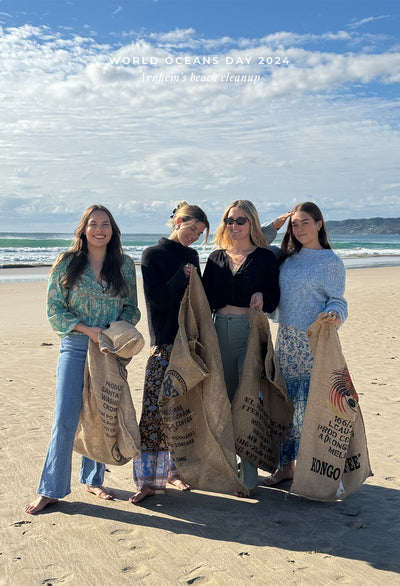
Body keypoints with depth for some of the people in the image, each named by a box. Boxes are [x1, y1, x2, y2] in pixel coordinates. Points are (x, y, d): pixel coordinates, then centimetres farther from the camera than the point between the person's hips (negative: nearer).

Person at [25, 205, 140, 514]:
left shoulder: (125, 264, 4)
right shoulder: (67, 263, -1)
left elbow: (132, 307, 9)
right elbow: (54, 309, -3)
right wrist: (88, 329, -15)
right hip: (75, 347, -2)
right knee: (65, 419, -4)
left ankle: (93, 479, 27)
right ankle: (51, 489, 9)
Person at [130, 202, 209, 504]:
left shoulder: (192, 256, 15)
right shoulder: (153, 255, -1)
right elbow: (157, 299, -9)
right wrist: (182, 278, -17)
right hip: (165, 342, -5)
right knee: (156, 409, -7)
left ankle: (176, 469, 21)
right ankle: (148, 479, 0)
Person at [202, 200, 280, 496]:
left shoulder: (265, 257, 4)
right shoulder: (216, 257, 14)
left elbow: (274, 299, 1)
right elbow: (207, 299, 9)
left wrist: (262, 296, -20)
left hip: (251, 331, -4)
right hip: (220, 330, 4)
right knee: (224, 400, 9)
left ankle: (248, 477, 1)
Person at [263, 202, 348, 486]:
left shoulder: (331, 261, -5)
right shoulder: (288, 257, 11)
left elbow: (337, 301, -7)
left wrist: (334, 316, -27)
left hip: (314, 342, -6)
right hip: (286, 340, 6)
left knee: (311, 403, -5)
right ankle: (287, 465, 25)